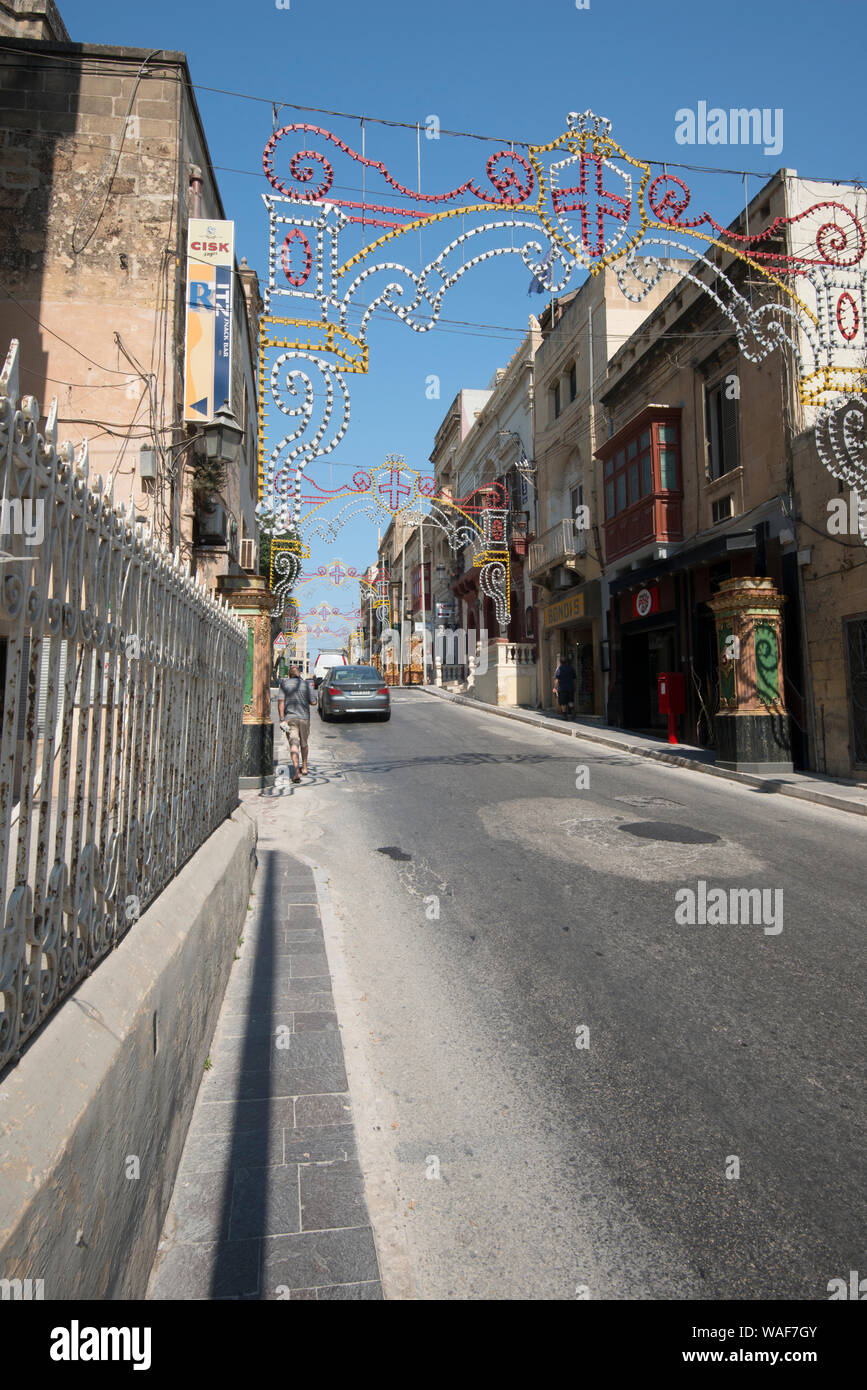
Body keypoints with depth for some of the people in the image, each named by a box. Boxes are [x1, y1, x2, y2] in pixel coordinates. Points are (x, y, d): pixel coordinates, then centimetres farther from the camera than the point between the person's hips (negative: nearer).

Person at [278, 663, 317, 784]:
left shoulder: (284, 683, -1)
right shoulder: (306, 684, 0)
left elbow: (281, 701, -8)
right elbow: (313, 702, -1)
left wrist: (282, 719, -8)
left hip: (289, 718, -1)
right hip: (304, 717, 1)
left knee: (294, 744, -7)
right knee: (304, 744, 20)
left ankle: (296, 771, -23)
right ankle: (304, 767, 35)